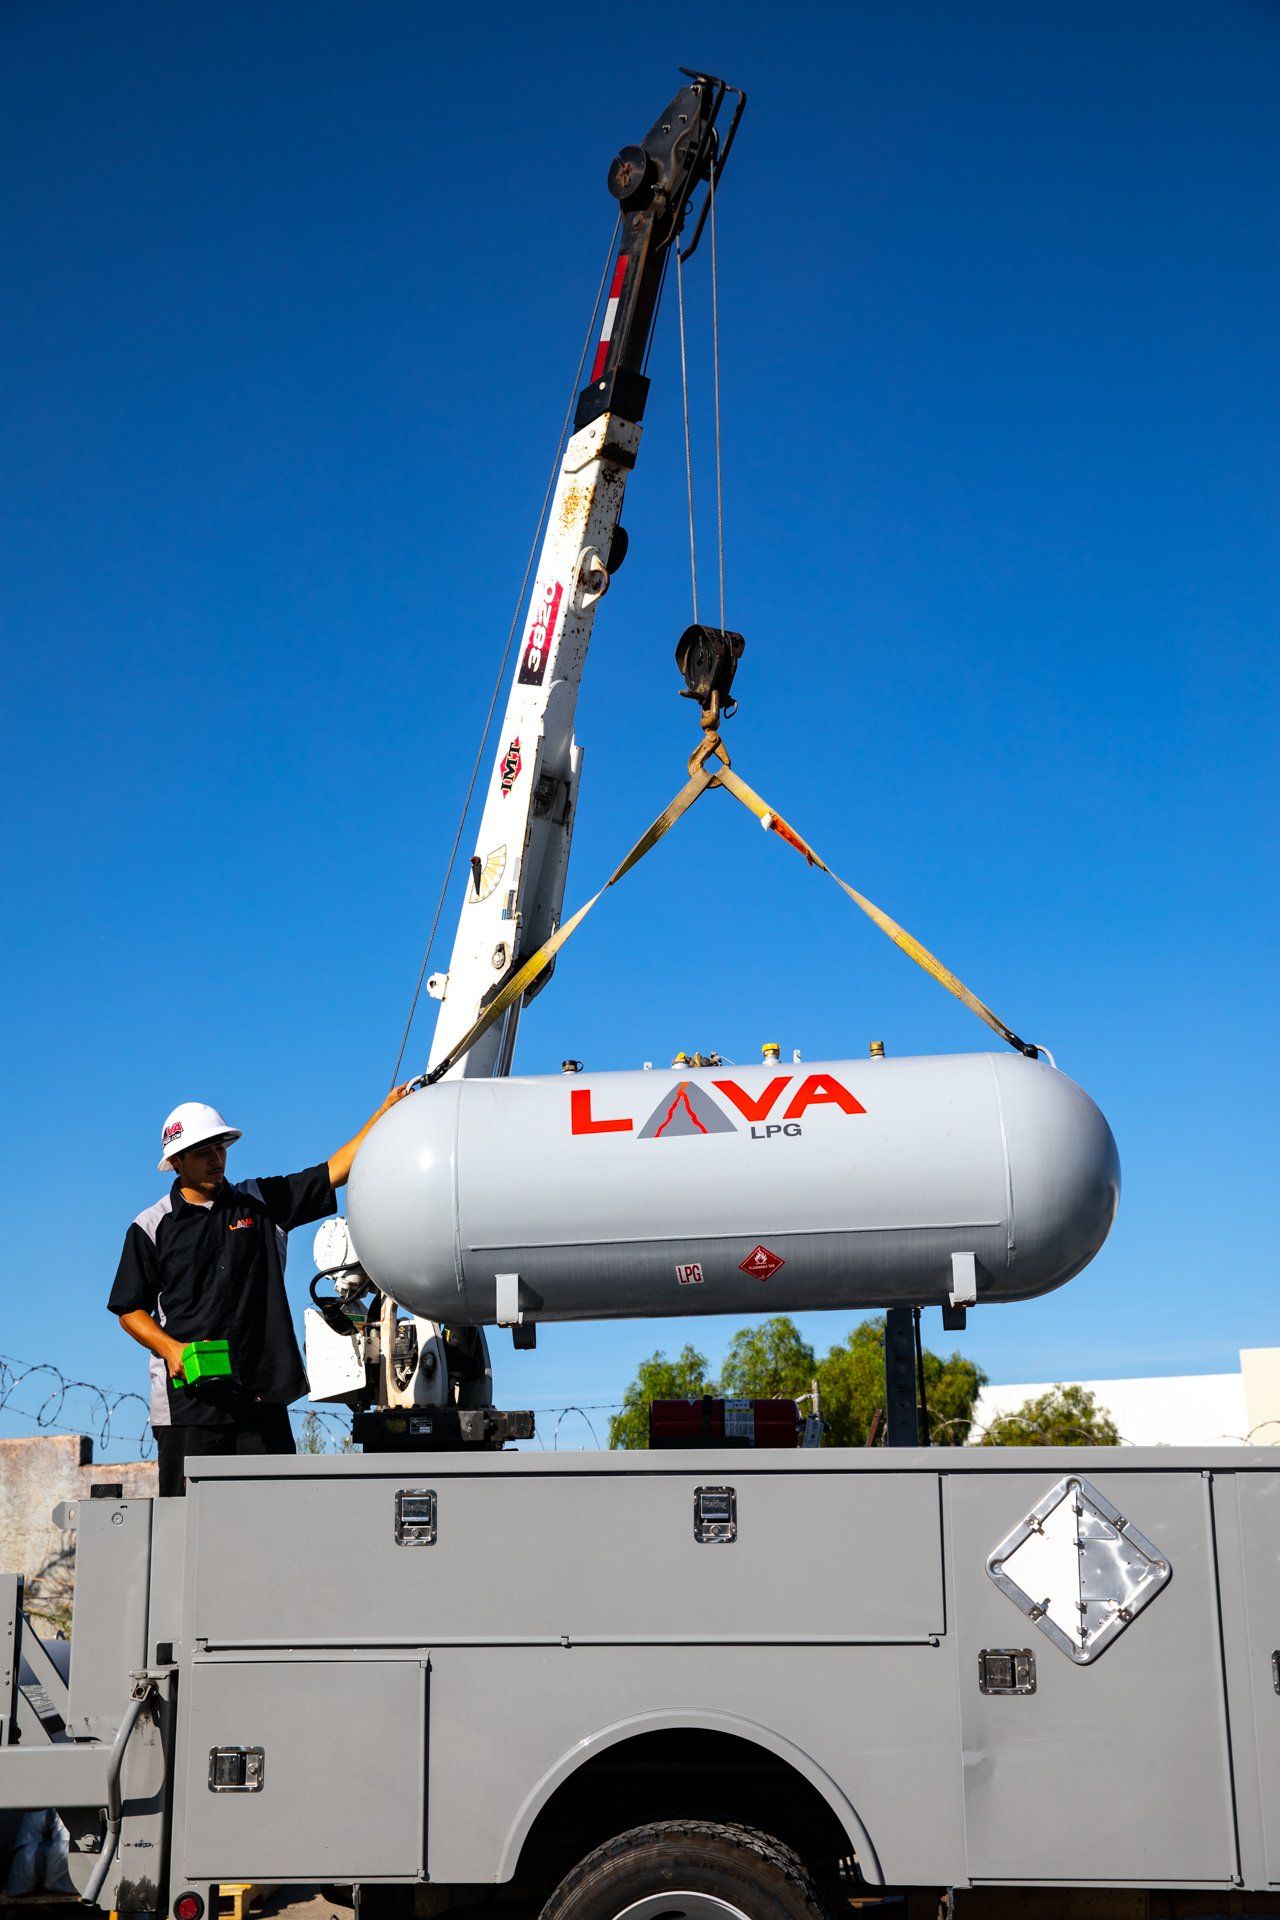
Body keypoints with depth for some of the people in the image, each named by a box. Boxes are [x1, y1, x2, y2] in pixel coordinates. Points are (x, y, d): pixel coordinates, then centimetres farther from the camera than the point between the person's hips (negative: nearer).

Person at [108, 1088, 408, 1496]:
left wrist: (385, 1112, -1)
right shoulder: (150, 1228, 5)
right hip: (187, 1398, -2)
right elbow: (130, 1310, 7)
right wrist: (170, 1348, -11)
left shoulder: (262, 1202, 10)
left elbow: (335, 1171, 7)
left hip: (261, 1396, 2)